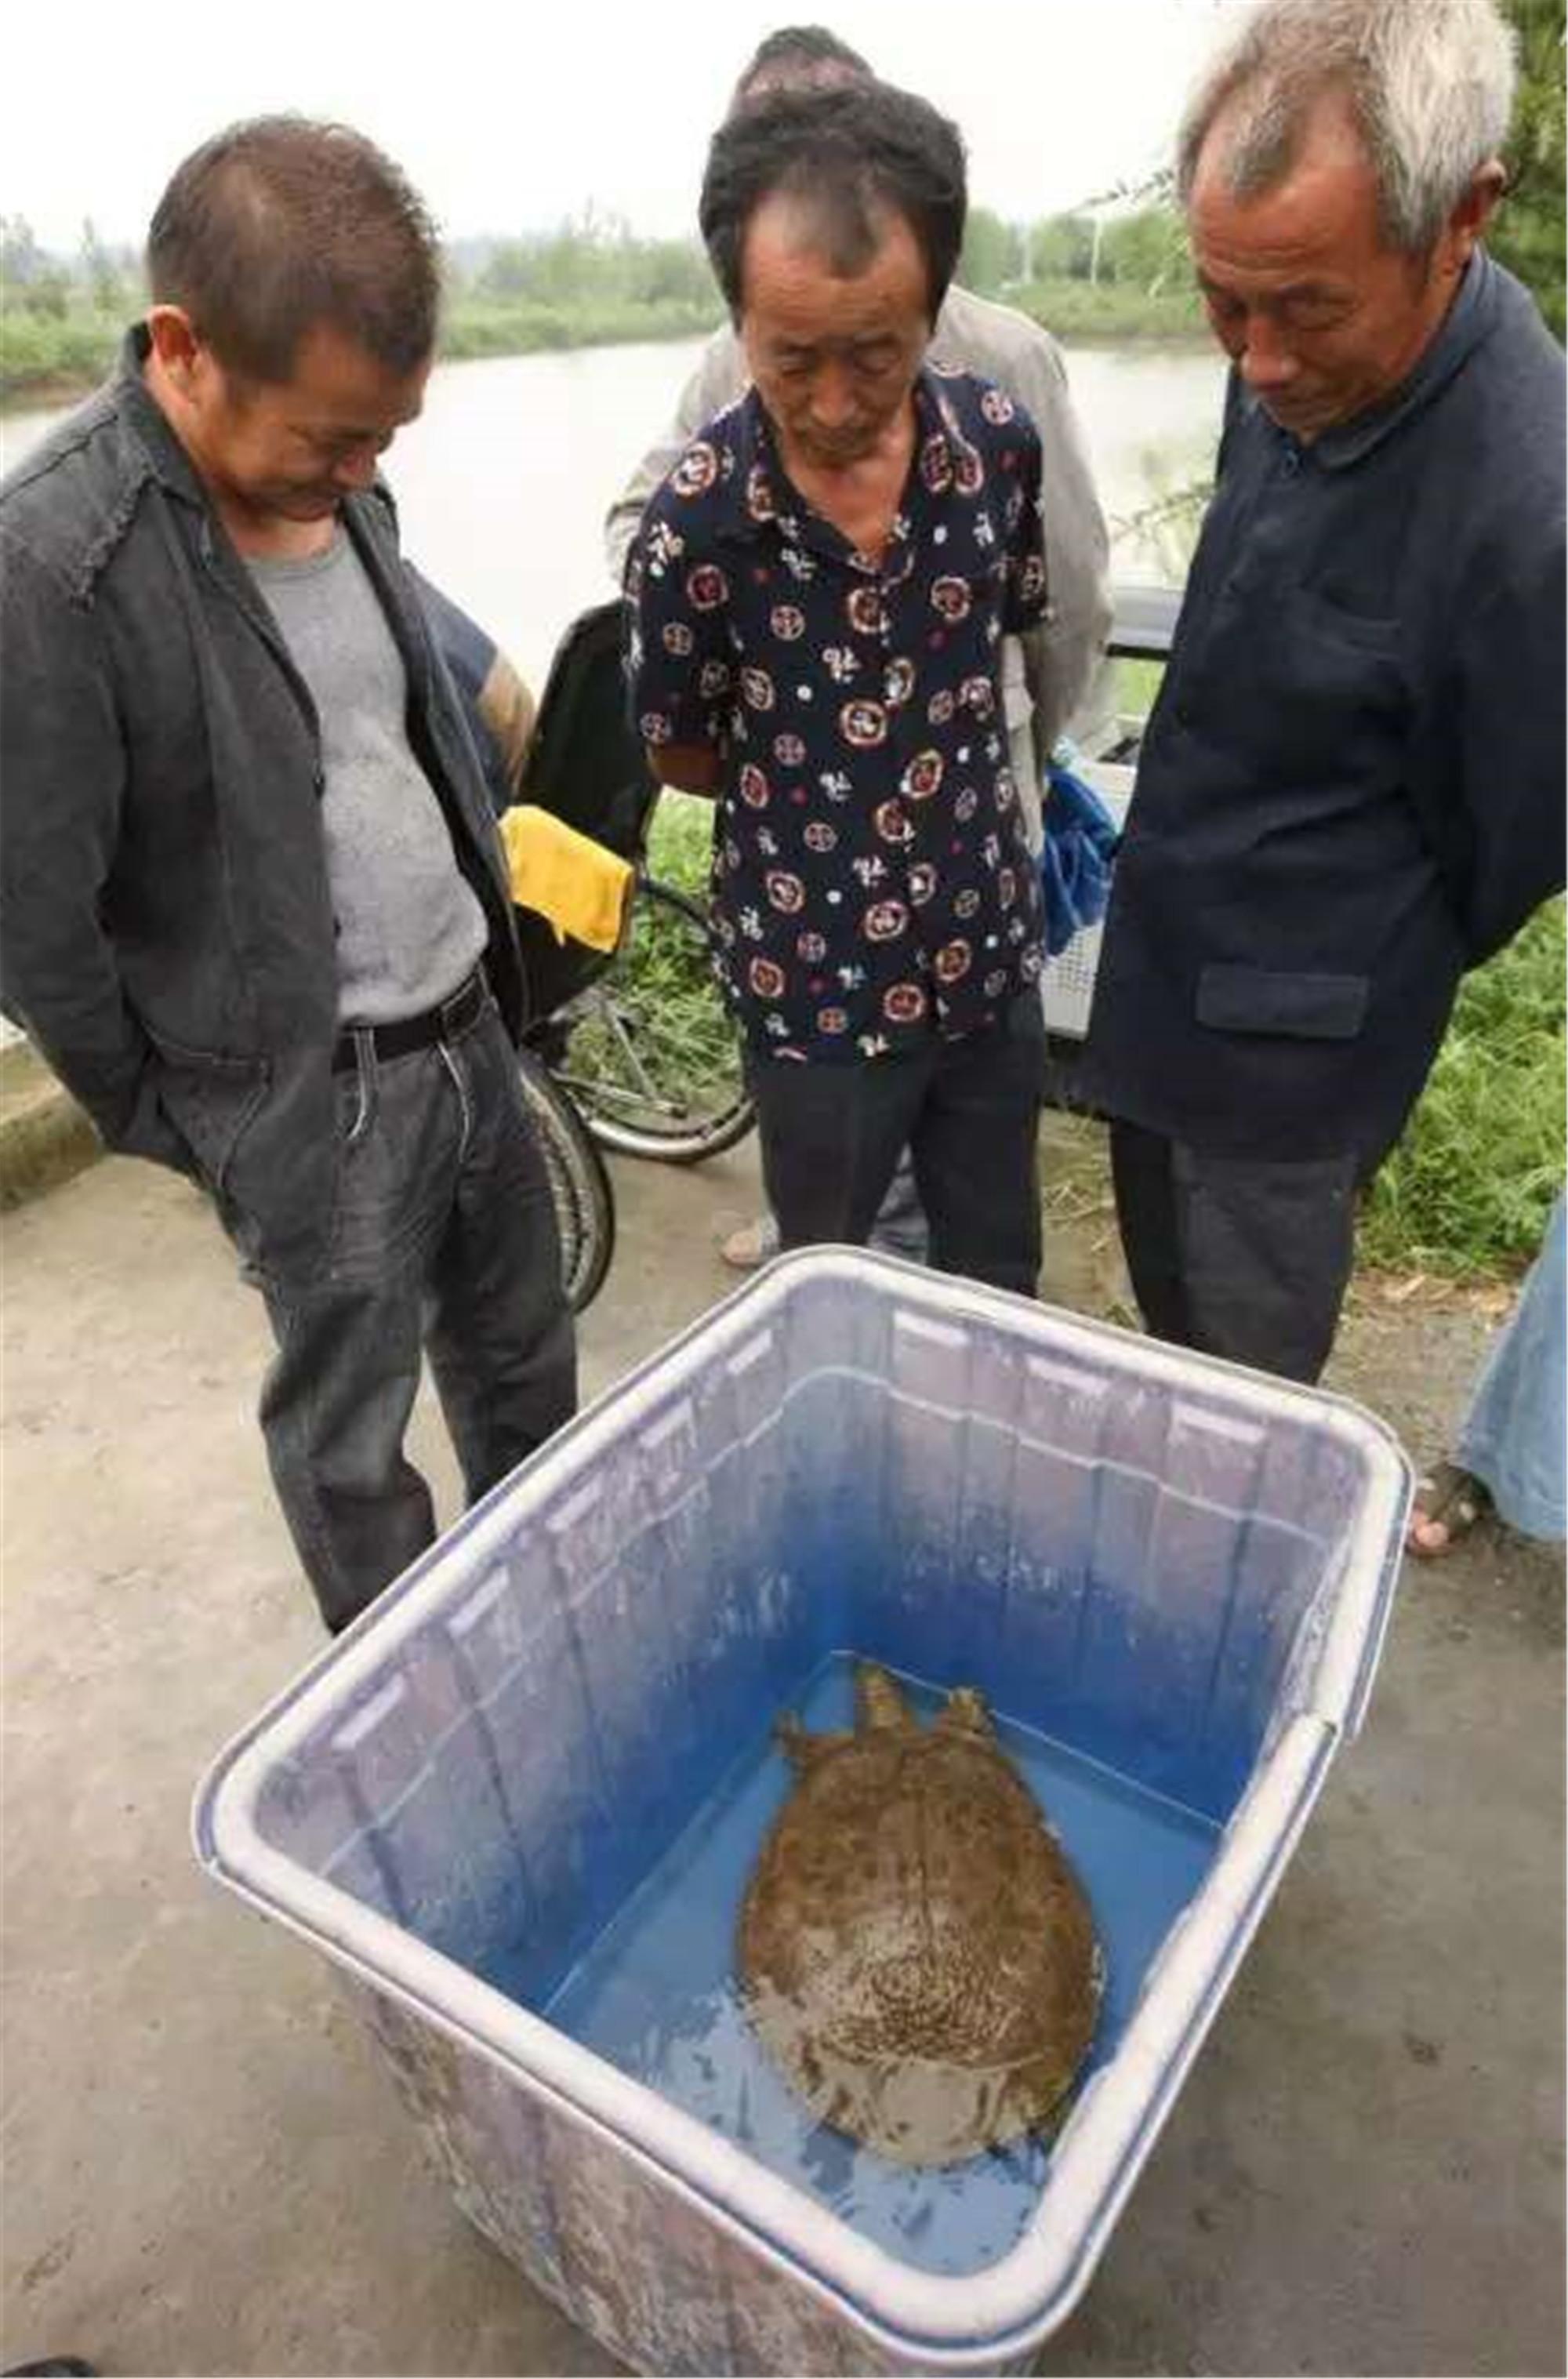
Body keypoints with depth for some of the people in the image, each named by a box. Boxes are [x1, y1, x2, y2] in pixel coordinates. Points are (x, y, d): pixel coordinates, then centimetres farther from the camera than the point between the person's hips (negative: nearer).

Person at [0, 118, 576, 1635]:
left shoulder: (331, 480, 2)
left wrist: (488, 947, 13)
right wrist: (165, 1119, -3)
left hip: (470, 1029, 7)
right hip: (312, 1092, -7)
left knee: (527, 1365, 21)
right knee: (350, 1444, 11)